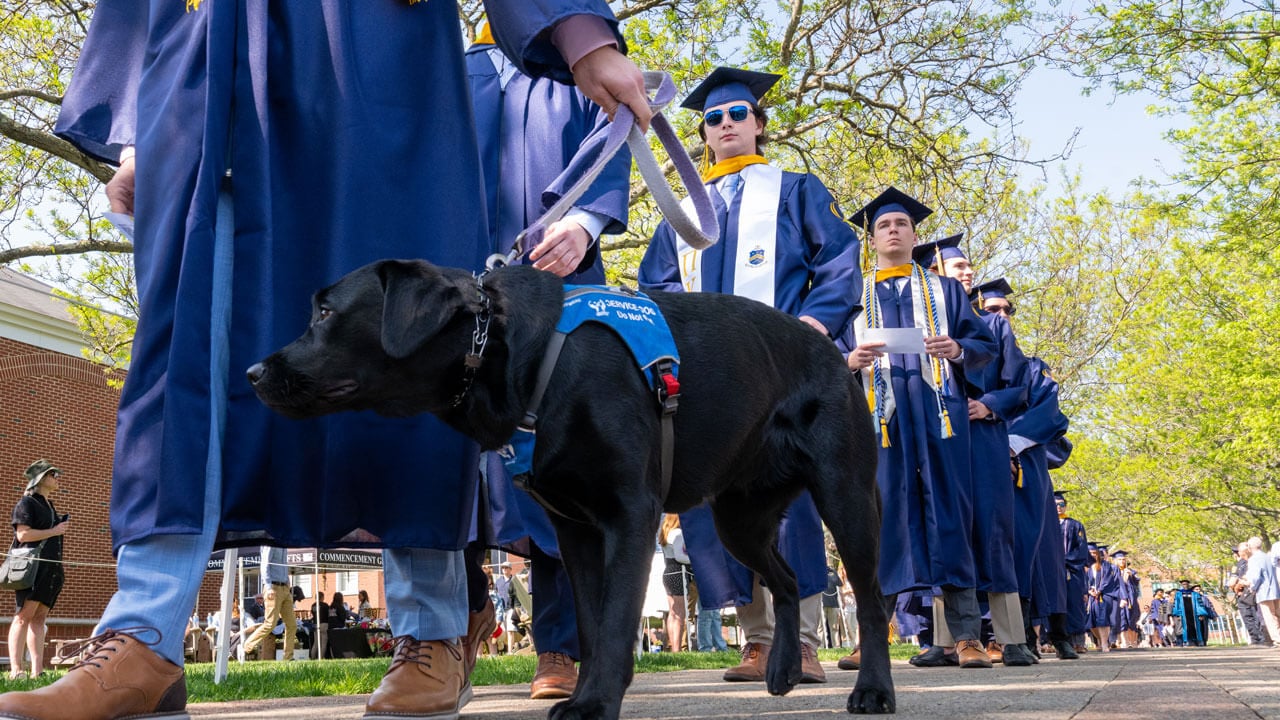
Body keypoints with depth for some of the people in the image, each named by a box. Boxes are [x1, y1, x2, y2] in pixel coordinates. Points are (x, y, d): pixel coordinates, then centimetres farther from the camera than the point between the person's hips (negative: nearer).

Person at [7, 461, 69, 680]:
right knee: (24, 615, -13)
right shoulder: (27, 503, -2)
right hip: (32, 565, -8)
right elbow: (23, 534, -15)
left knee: (39, 617, 4)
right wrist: (54, 531, -10)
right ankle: (15, 669, -17)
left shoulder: (49, 505, 24)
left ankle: (37, 669, 1)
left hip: (50, 569, 8)